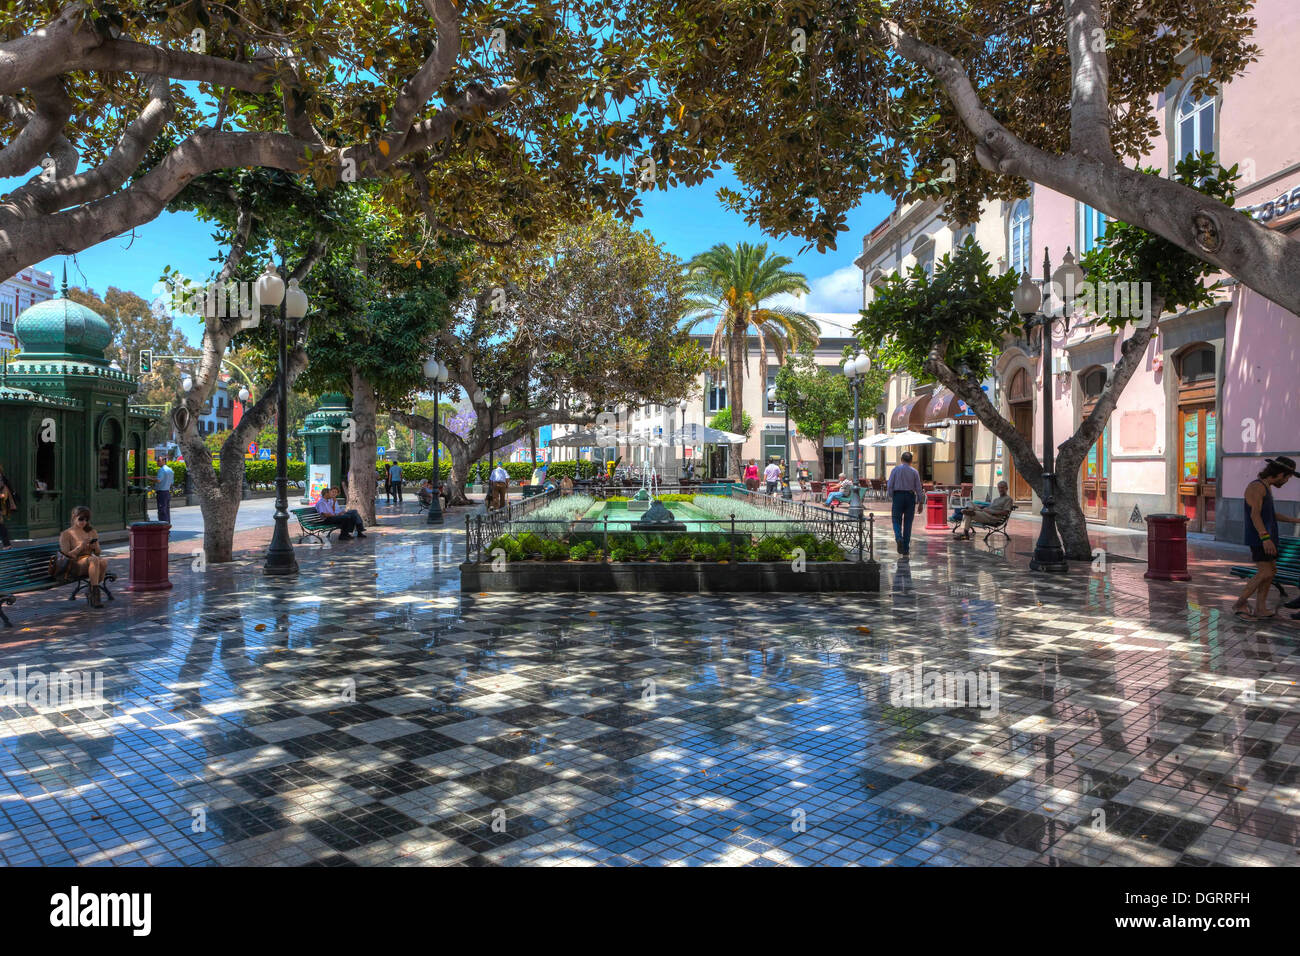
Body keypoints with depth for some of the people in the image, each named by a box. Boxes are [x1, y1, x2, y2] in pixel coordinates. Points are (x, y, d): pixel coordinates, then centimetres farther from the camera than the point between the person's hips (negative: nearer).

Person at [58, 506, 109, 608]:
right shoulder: (66, 534, 5)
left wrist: (94, 547, -3)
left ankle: (91, 592, -16)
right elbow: (66, 556, -3)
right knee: (94, 560, -38)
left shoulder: (92, 532, 18)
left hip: (90, 563, 4)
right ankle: (95, 594, -39)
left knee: (103, 561, -34)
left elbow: (98, 553, 21)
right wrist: (80, 547, -17)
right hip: (74, 566, -4)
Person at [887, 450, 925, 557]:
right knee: (908, 523, 5)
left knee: (897, 520, 6)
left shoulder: (895, 469, 2)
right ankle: (906, 550, 7)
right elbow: (918, 488, 2)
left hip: (898, 496, -1)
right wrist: (921, 502, 7)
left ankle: (899, 538, -25)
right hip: (910, 497, 1)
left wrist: (891, 498, 4)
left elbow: (889, 485, -3)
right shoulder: (914, 472, 4)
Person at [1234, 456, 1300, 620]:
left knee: (1271, 570, 10)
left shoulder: (1267, 487, 18)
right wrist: (1265, 538, -33)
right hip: (1259, 538, -10)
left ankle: (1260, 609, 13)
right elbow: (1255, 514, -25)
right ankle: (1239, 603, -4)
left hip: (1268, 536, 10)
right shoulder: (1256, 487, -14)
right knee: (1265, 573, -13)